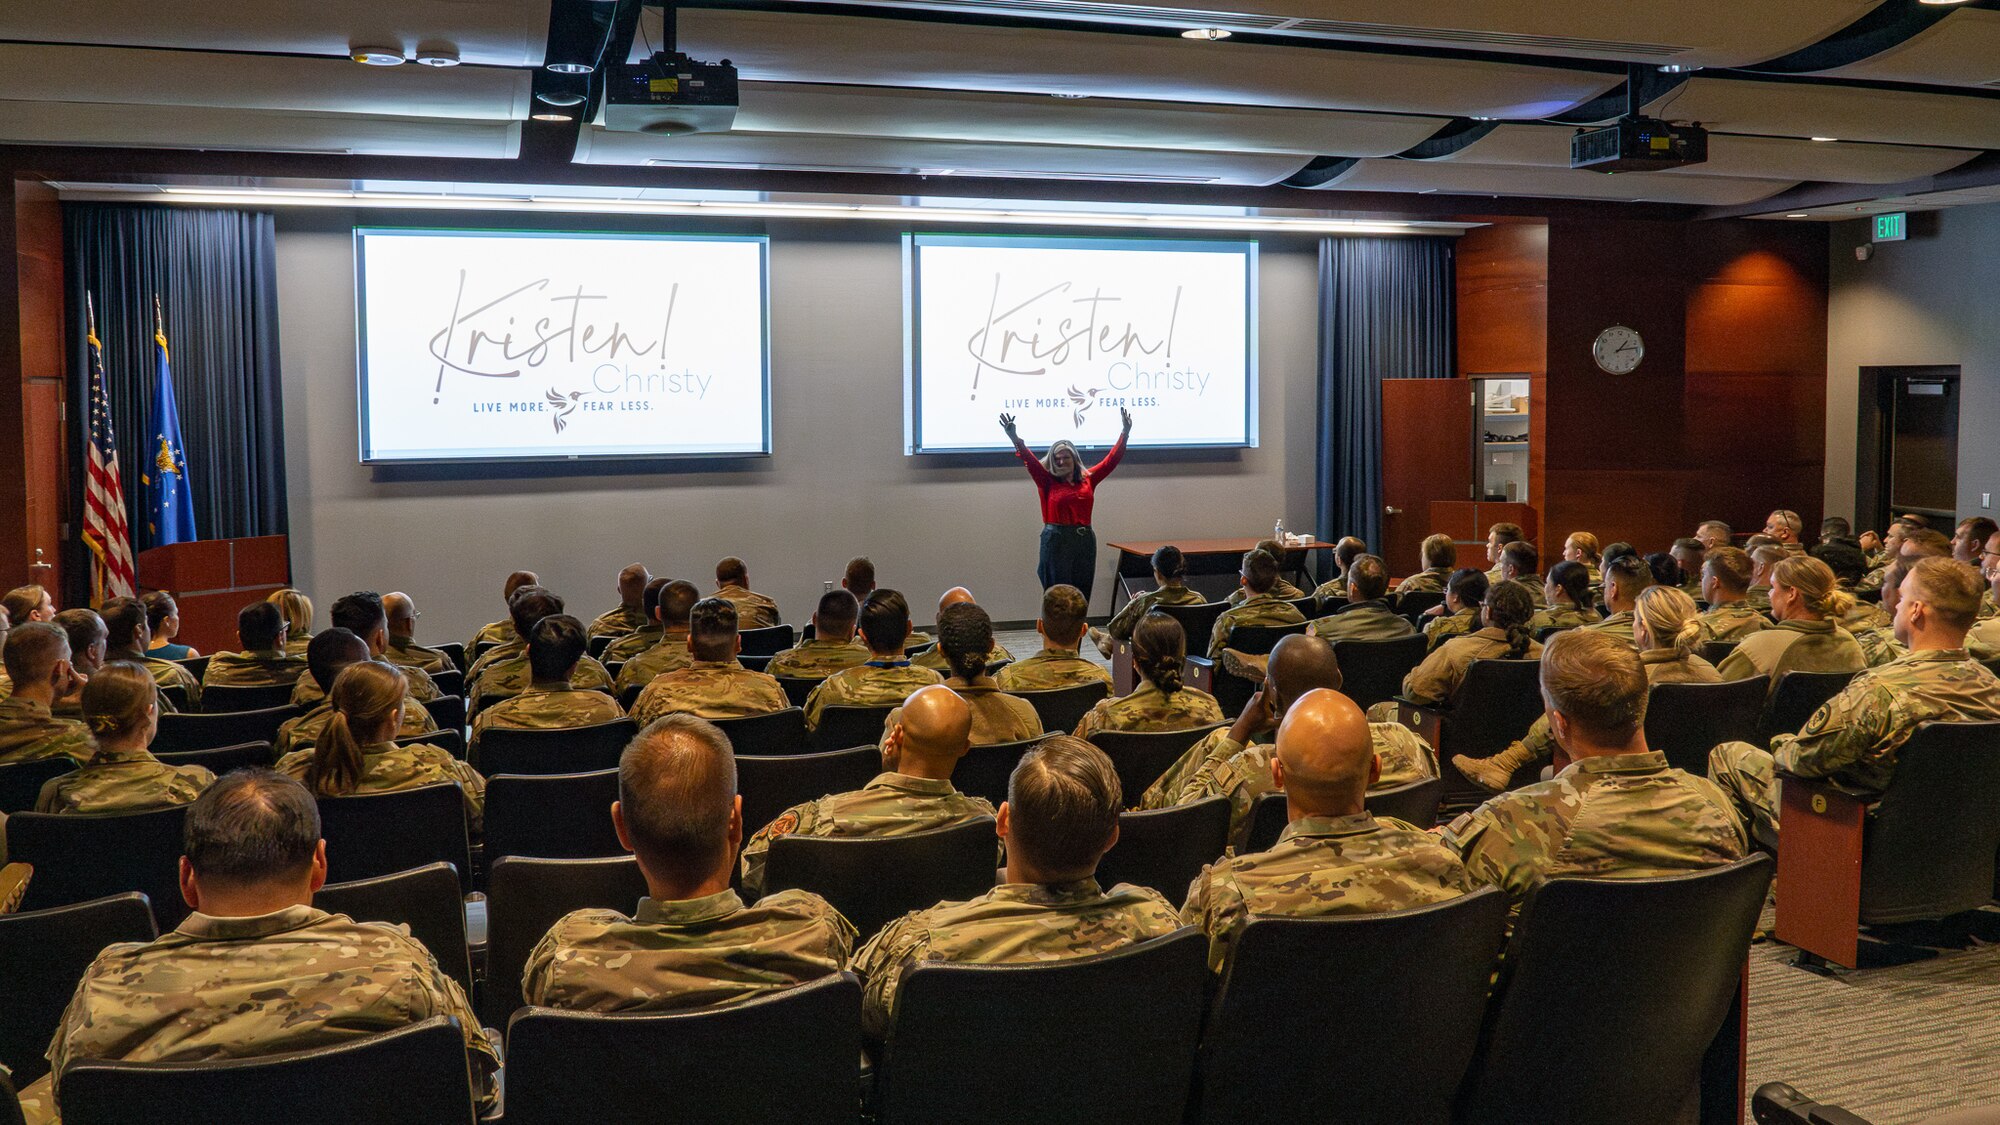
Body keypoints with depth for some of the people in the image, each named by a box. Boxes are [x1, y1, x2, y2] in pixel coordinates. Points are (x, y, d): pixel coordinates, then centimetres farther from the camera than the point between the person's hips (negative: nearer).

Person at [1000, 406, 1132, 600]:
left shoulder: (1088, 479, 9)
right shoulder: (1048, 482, 1)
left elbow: (1111, 460, 8)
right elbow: (1031, 462, -13)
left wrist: (1124, 434, -2)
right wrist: (1015, 440, -30)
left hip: (1085, 540, 3)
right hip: (1056, 540, -3)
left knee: (1083, 595, 7)